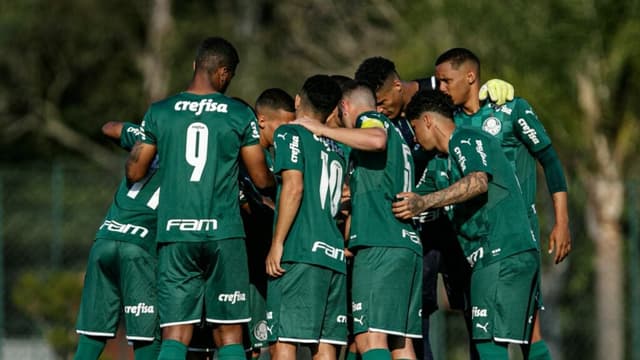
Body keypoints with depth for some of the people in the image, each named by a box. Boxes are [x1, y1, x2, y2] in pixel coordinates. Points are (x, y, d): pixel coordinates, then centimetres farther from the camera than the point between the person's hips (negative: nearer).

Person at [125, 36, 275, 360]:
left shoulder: (159, 112, 4)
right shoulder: (240, 115, 1)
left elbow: (134, 172, 11)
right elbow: (262, 180, 5)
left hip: (174, 234, 1)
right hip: (224, 234, -1)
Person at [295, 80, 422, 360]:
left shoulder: (369, 119, 4)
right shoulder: (396, 133, 29)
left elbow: (377, 140, -22)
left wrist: (322, 130, -13)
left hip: (379, 245, -9)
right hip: (409, 244, 9)